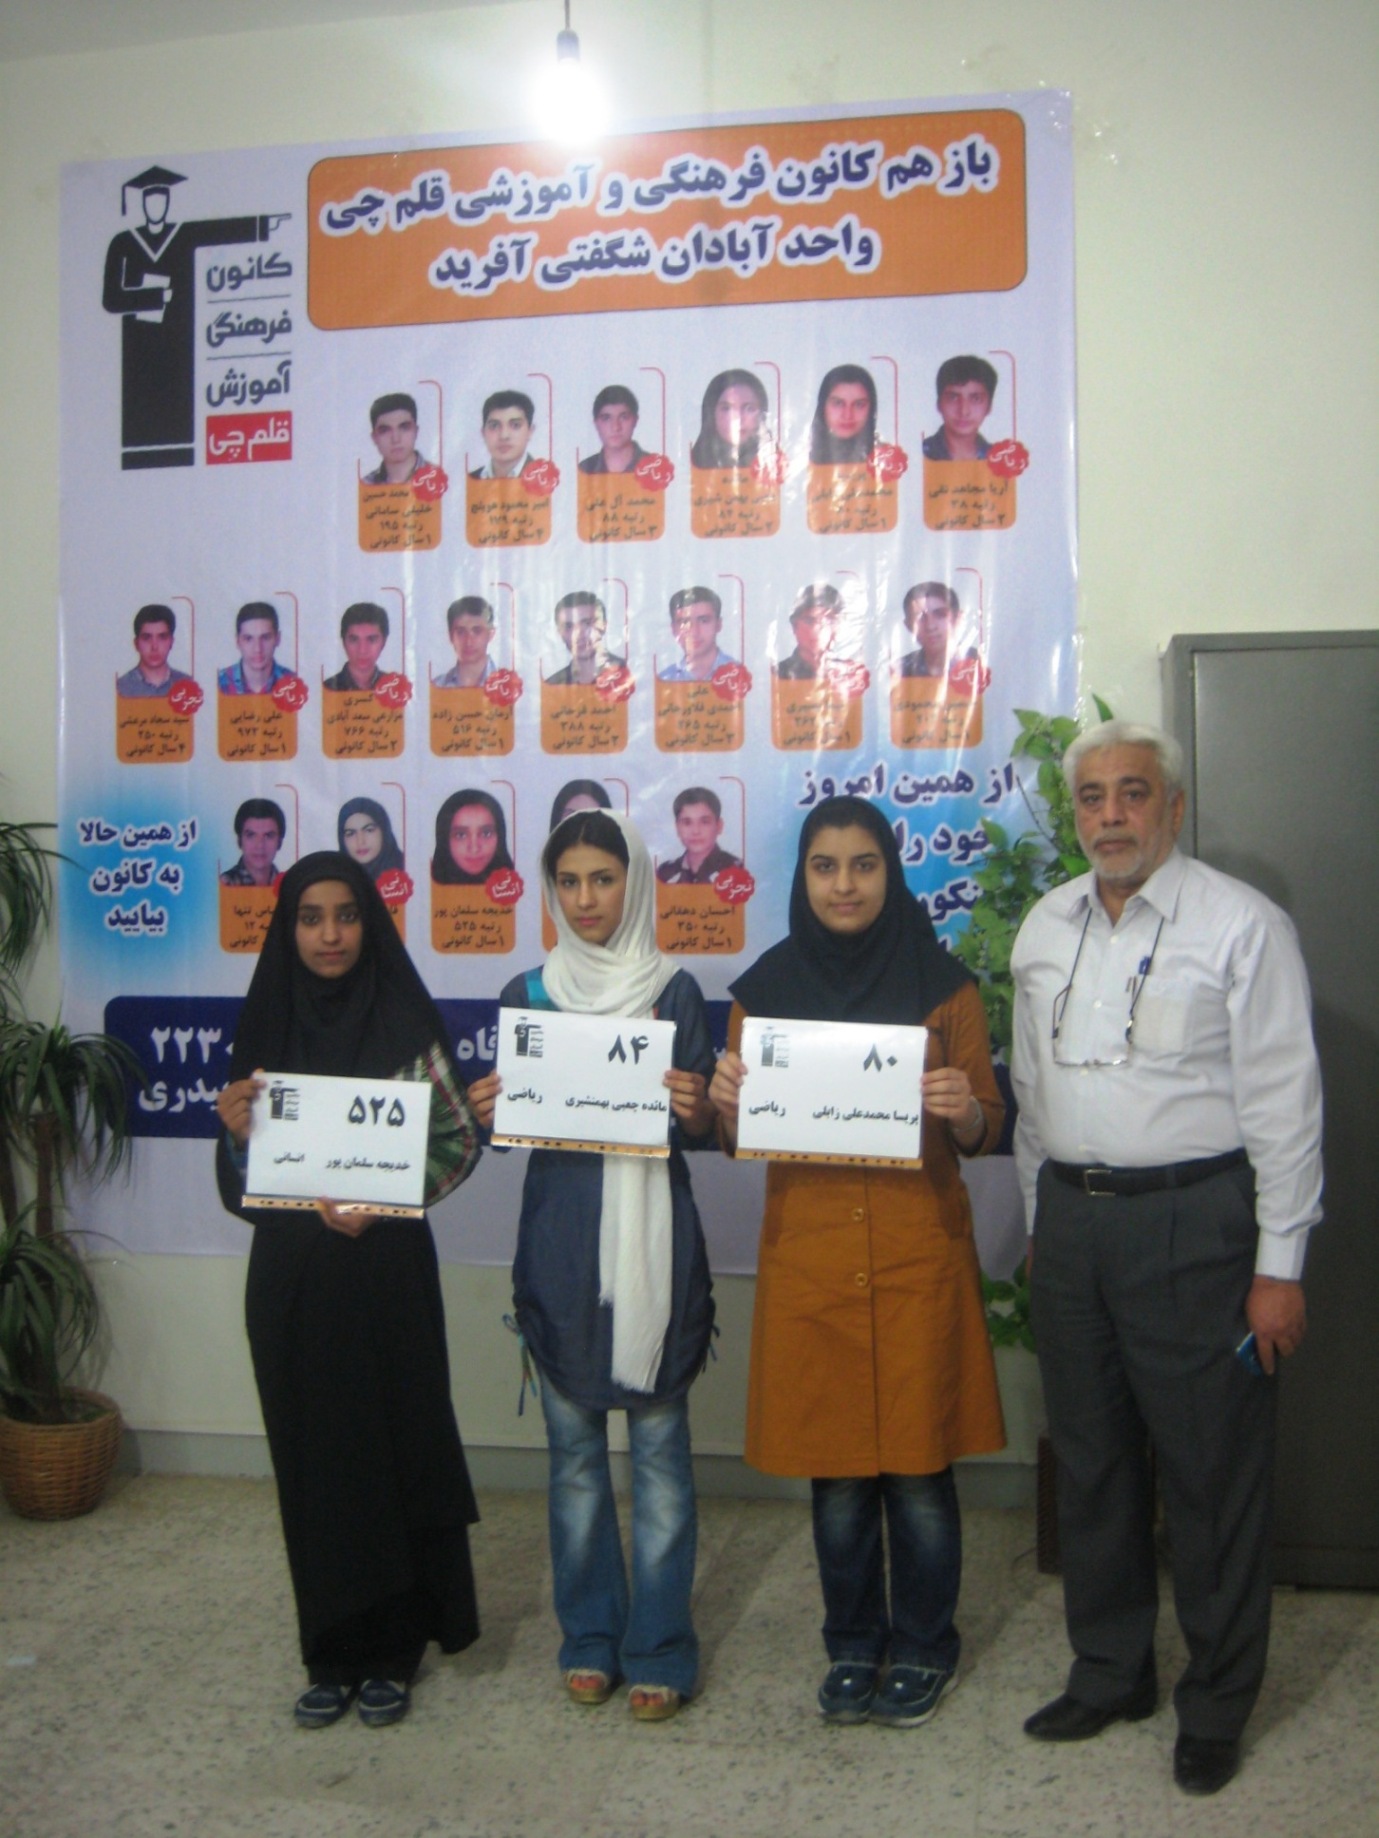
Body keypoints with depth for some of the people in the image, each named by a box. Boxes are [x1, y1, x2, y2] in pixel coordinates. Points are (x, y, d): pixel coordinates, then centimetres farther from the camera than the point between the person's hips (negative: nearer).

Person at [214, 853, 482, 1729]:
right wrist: (236, 1128, -13)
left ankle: (395, 1643, 20)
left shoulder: (407, 1023, -4)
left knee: (395, 1445, 4)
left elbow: (461, 1139, -3)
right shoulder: (264, 1030, 5)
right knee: (313, 1454, 8)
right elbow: (238, 1183, 9)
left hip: (386, 1269, -2)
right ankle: (334, 1649, 22)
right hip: (290, 1274, 3)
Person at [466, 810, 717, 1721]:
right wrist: (487, 1114, -10)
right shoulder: (527, 995, 8)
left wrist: (698, 1113, -20)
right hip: (559, 1241, 2)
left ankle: (659, 1648, 15)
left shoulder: (674, 991, 2)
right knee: (574, 1448, 10)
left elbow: (701, 1128, 2)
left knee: (659, 1445, 3)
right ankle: (589, 1637, 24)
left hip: (654, 1239, -2)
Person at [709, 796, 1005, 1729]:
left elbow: (985, 1131, 2)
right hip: (808, 1252, 2)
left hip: (918, 1250, -1)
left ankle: (923, 1648, 26)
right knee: (834, 1468, 9)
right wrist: (726, 1104, -12)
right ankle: (853, 1646, 29)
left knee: (918, 1465, 3)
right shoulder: (765, 987, 4)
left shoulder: (942, 982, 0)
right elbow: (738, 1137, 9)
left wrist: (963, 1110, -20)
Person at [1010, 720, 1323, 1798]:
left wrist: (1280, 1265, -11)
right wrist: (1041, 1221, 15)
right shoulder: (1047, 928, 10)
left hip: (1192, 1221, -5)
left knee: (1212, 1471, 4)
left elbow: (1285, 1102, -9)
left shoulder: (1241, 925, -8)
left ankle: (1216, 1707, 23)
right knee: (1091, 1461, 15)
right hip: (1072, 1216, 6)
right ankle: (1110, 1674, 33)